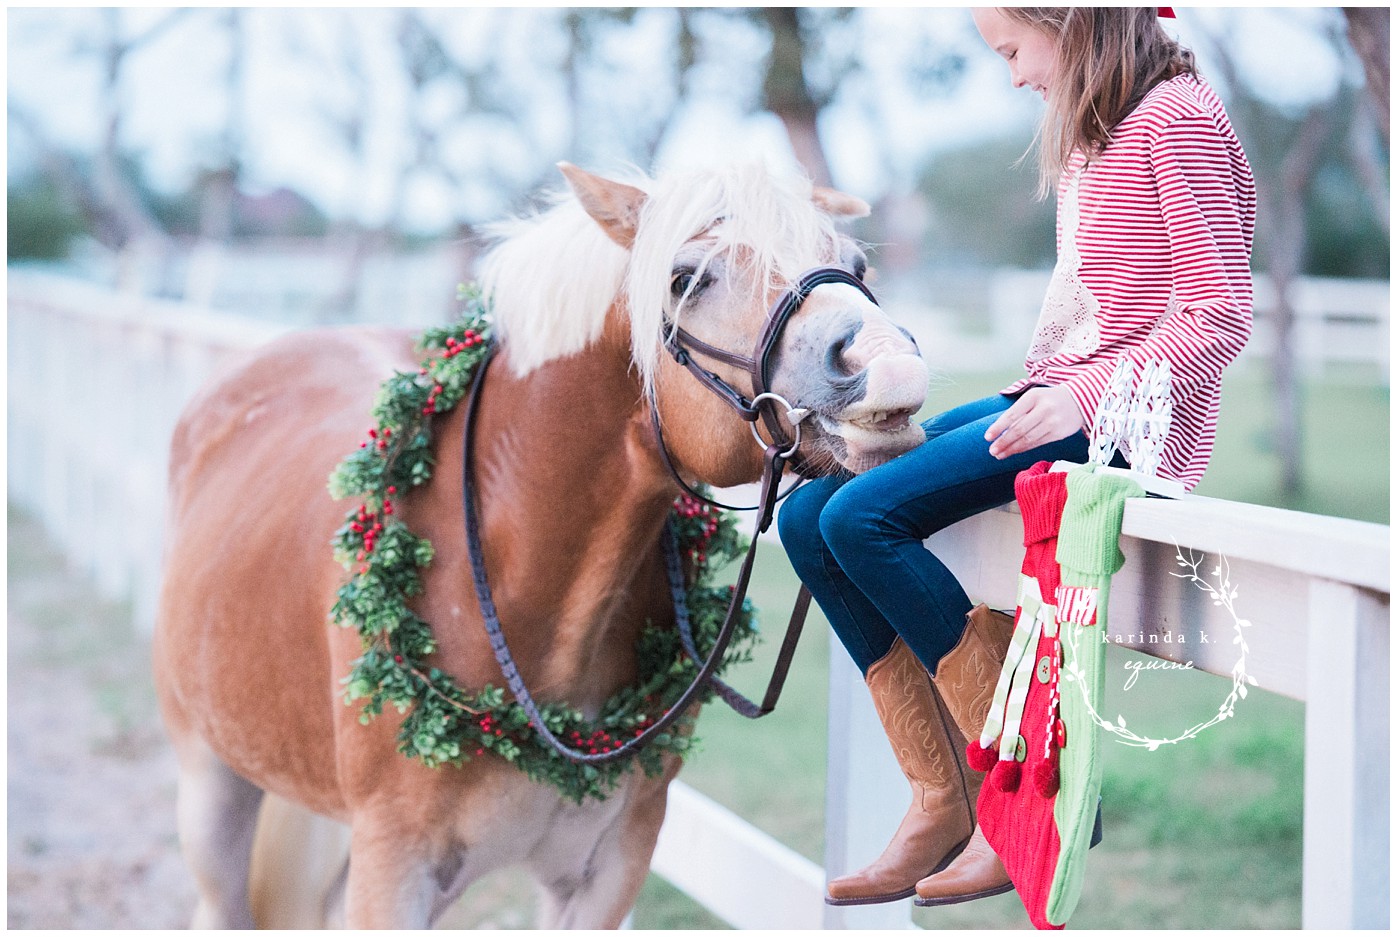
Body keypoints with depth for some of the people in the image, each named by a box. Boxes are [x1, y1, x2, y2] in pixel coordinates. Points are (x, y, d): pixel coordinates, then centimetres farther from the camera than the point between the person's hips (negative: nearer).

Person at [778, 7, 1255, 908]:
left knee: (864, 519, -23)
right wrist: (1038, 394, 8)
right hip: (1060, 399, 10)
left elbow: (1221, 314, -16)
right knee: (808, 519, -2)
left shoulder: (1178, 117, -10)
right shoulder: (1094, 132, 20)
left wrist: (1083, 398, -25)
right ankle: (946, 802, -4)